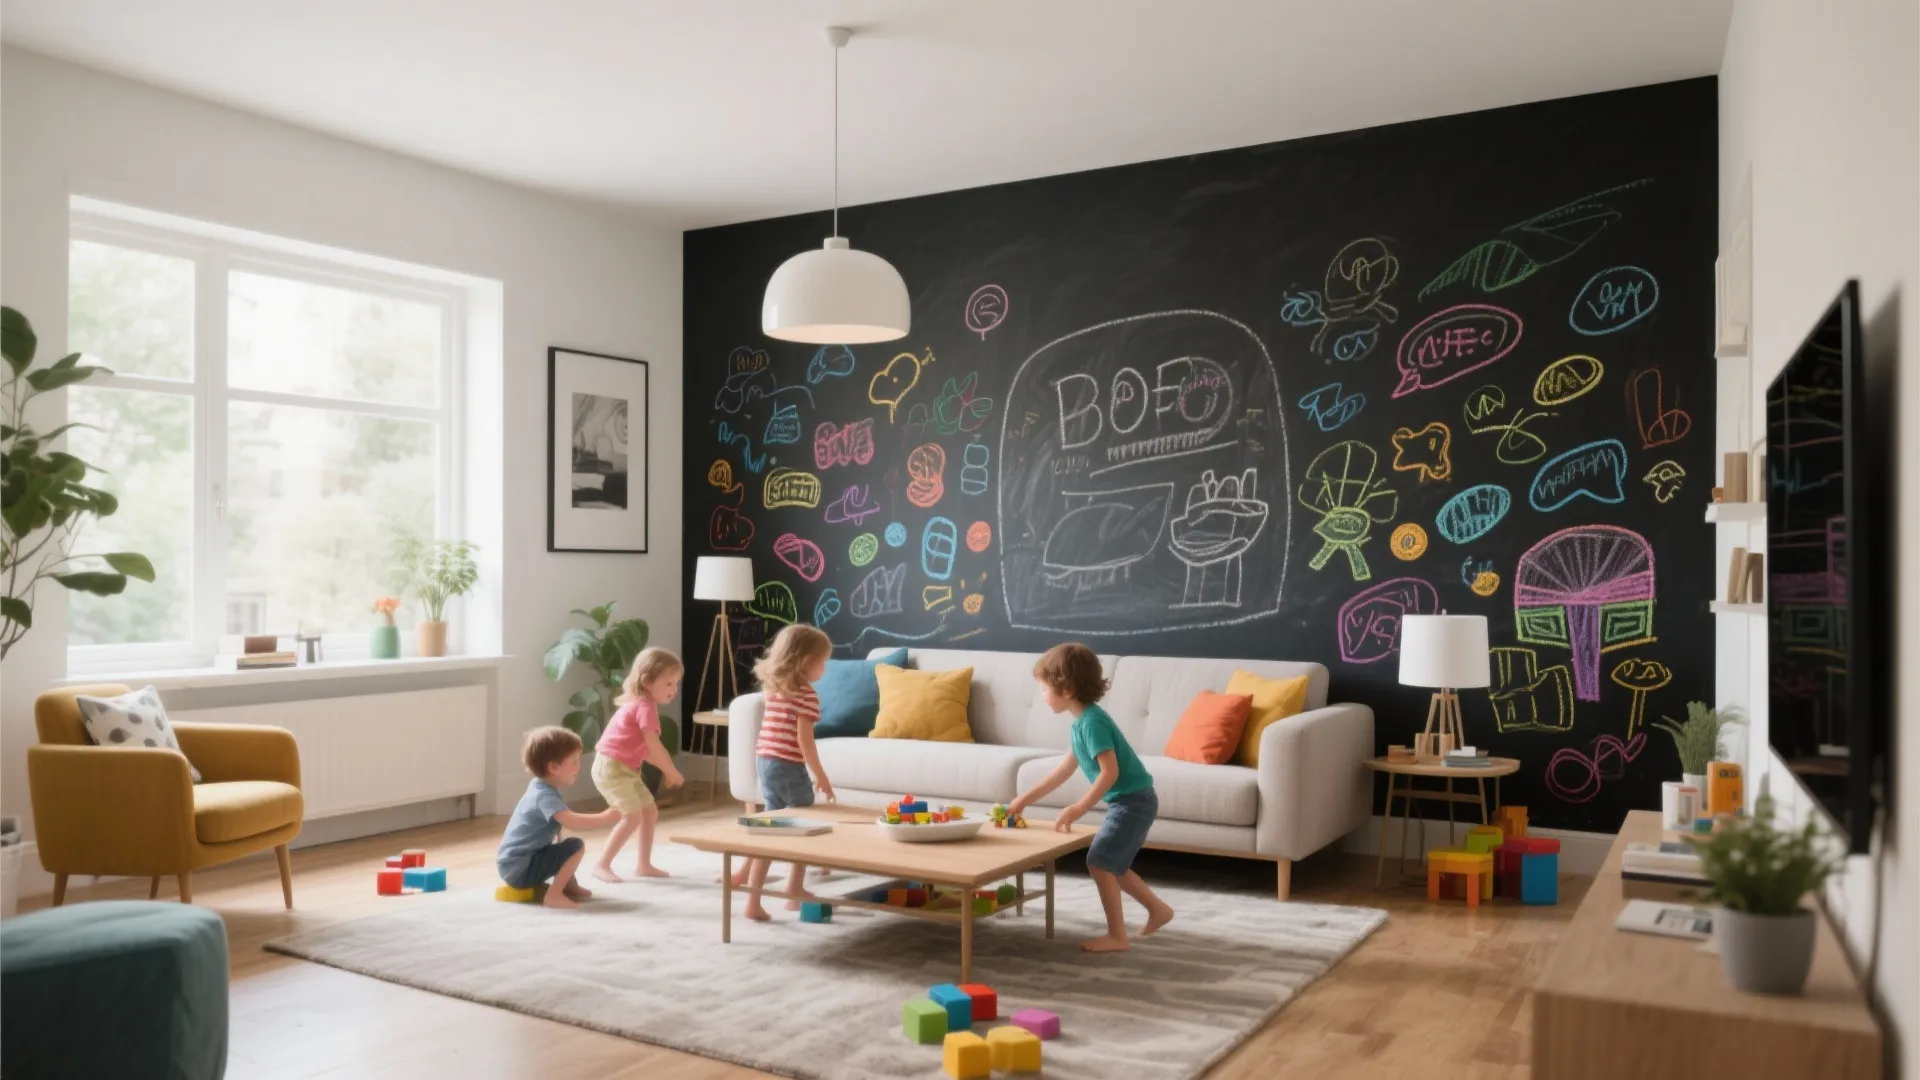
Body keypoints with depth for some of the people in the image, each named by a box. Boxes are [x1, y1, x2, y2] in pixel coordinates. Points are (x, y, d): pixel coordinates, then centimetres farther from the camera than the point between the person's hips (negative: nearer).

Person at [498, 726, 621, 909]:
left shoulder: (541, 787, 10)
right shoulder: (544, 796, -20)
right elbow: (571, 821, -35)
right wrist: (604, 818, -29)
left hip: (516, 862, 10)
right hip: (519, 868, -10)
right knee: (576, 846, -19)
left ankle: (568, 885, 16)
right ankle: (554, 894, -16)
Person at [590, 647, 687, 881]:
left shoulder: (639, 704, 15)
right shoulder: (645, 706, -17)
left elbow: (644, 748, 15)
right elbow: (653, 745, -19)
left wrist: (665, 769, 8)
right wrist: (671, 772, -7)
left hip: (625, 768, 11)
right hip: (611, 767, -11)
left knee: (650, 811, 13)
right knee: (633, 816, -17)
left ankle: (643, 864, 20)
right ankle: (602, 865, -10)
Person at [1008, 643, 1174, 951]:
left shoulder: (1092, 721, -21)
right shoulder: (1083, 720, 9)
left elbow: (1110, 772, -26)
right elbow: (1066, 768, 17)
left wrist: (1077, 809, -25)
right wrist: (1025, 799, 20)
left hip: (1133, 800, -10)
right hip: (1132, 800, 10)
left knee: (1099, 861, -6)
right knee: (1112, 864, 18)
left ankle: (1117, 936, 1)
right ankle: (1158, 910, 31)